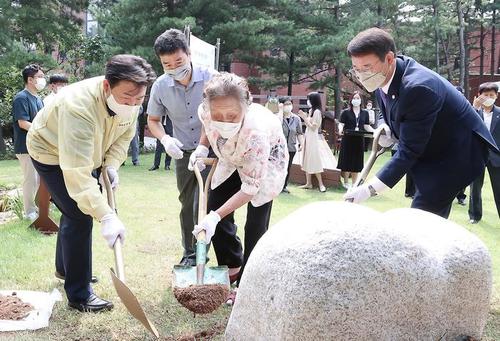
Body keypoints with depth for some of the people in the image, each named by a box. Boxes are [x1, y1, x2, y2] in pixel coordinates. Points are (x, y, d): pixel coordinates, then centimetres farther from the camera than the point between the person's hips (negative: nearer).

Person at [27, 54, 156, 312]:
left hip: (85, 153, 8)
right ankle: (78, 295, -3)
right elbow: (76, 174, -47)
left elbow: (124, 136, -1)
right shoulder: (79, 107, -44)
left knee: (74, 211, 21)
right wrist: (107, 216, -51)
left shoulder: (129, 100, -22)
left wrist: (112, 165, -17)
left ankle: (64, 267, 44)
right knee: (80, 216, -15)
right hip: (51, 153, -7)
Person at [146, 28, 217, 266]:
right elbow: (153, 120, 5)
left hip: (211, 149, -3)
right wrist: (165, 139, -15)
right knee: (188, 205, 11)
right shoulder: (160, 86, -10)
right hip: (183, 152, 3)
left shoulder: (210, 78, -19)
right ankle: (189, 254, 25)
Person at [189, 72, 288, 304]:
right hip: (233, 160, 6)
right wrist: (202, 147, -15)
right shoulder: (207, 111, -32)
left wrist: (215, 216, -42)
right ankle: (232, 266, 22)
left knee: (256, 225, -11)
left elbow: (250, 189, -36)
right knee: (215, 205, 4)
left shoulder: (256, 133, -46)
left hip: (267, 162, -5)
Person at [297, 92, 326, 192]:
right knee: (307, 160, 8)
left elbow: (313, 127, -16)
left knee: (314, 161, -7)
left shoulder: (317, 111, -14)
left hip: (312, 138, -8)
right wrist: (304, 117, 6)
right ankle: (308, 183, 12)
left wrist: (305, 118, -14)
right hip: (307, 137, 8)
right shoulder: (310, 111, 11)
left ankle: (321, 184, -1)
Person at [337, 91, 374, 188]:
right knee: (347, 160, 1)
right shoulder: (346, 112, 0)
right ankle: (346, 182, 13)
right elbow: (341, 124, -5)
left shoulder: (365, 113, 9)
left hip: (359, 140, 3)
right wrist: (340, 129, -27)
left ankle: (354, 183, 16)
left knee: (357, 162, 7)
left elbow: (367, 126, 8)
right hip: (347, 139, -3)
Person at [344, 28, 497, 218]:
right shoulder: (384, 77, -6)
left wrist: (370, 188, -32)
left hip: (457, 150, -9)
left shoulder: (418, 87, -33)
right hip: (431, 151, 9)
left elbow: (409, 151, -30)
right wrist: (389, 131, -7)